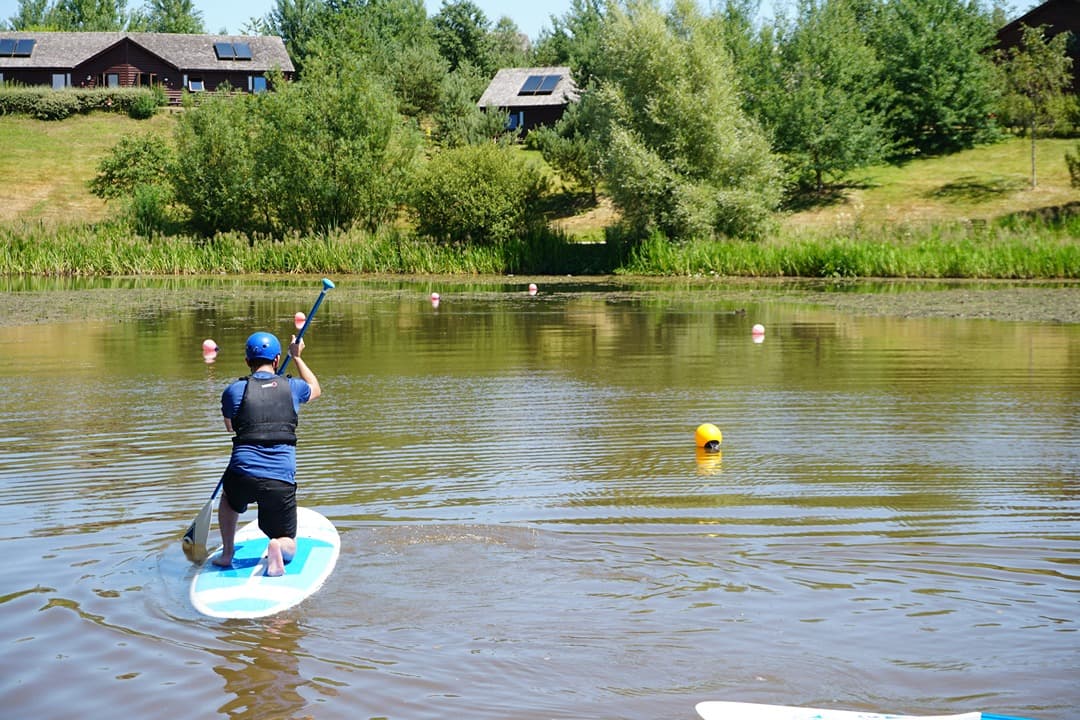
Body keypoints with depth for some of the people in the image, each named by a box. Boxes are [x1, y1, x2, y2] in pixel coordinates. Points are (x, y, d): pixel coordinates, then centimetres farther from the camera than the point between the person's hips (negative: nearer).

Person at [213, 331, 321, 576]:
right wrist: (297, 357, 44)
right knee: (288, 545, 15)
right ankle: (277, 547, -18)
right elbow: (315, 389, 33)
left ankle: (227, 553, 32)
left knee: (228, 498, 39)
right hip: (282, 480, 0)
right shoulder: (292, 388, 7)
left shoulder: (234, 390, 2)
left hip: (243, 476, 0)